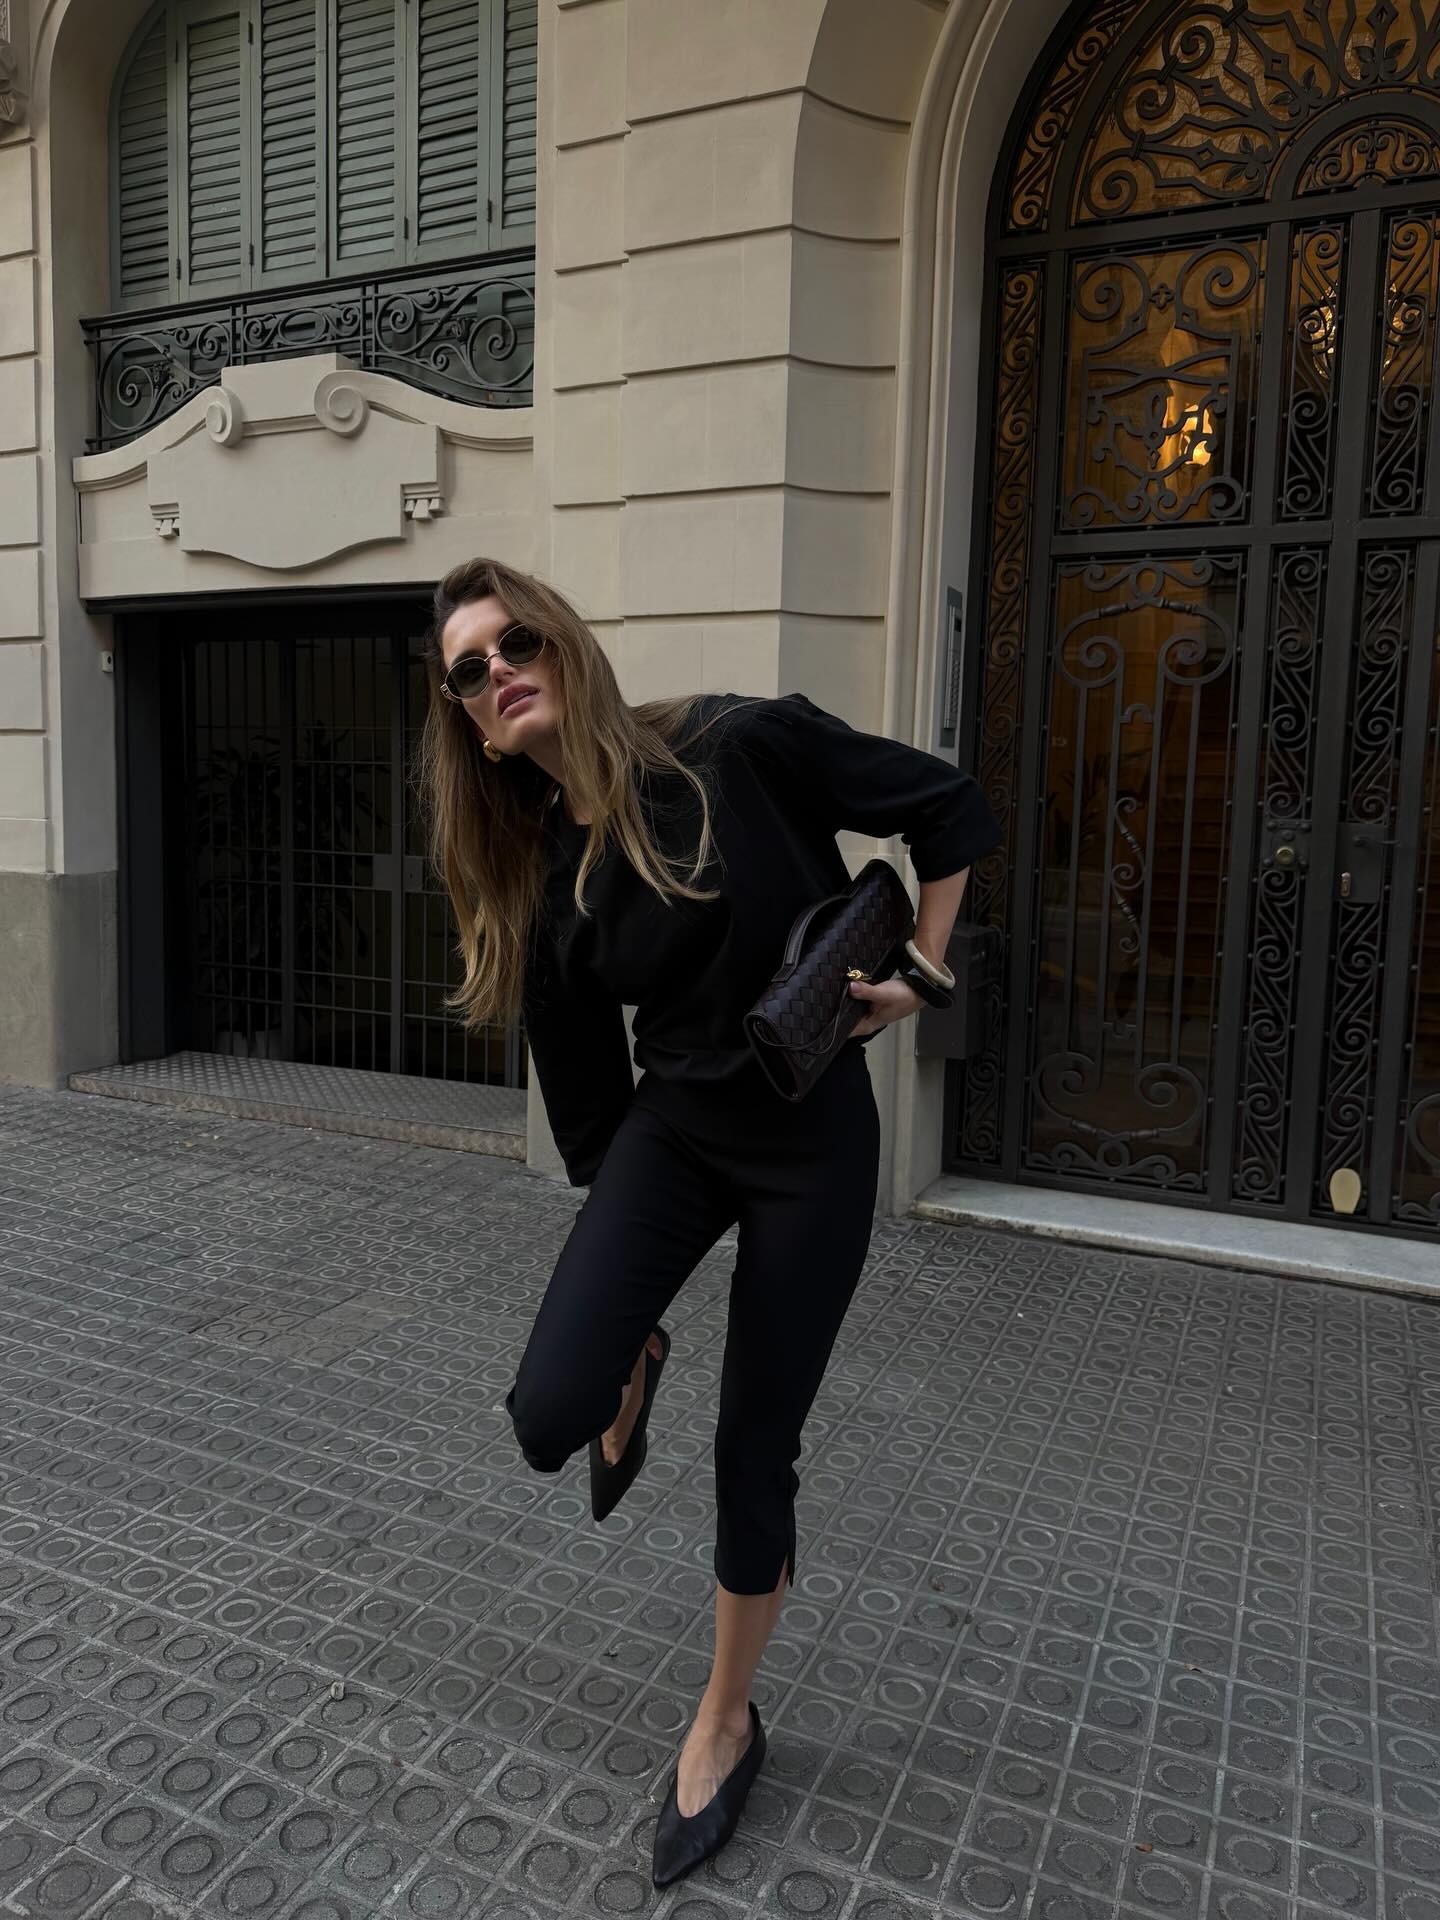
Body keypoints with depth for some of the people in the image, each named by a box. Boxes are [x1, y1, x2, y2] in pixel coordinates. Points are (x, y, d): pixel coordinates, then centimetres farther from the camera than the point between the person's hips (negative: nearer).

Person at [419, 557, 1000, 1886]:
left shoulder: (738, 748, -16)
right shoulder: (536, 875, -3)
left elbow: (950, 808, -6)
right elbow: (583, 1082, 6)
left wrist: (917, 975, -6)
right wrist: (616, 1264, 13)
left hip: (815, 1138, -3)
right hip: (674, 1127, 3)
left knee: (755, 1450, 7)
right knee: (549, 1417, -13)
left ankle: (728, 1721, 35)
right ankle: (639, 1369, 27)